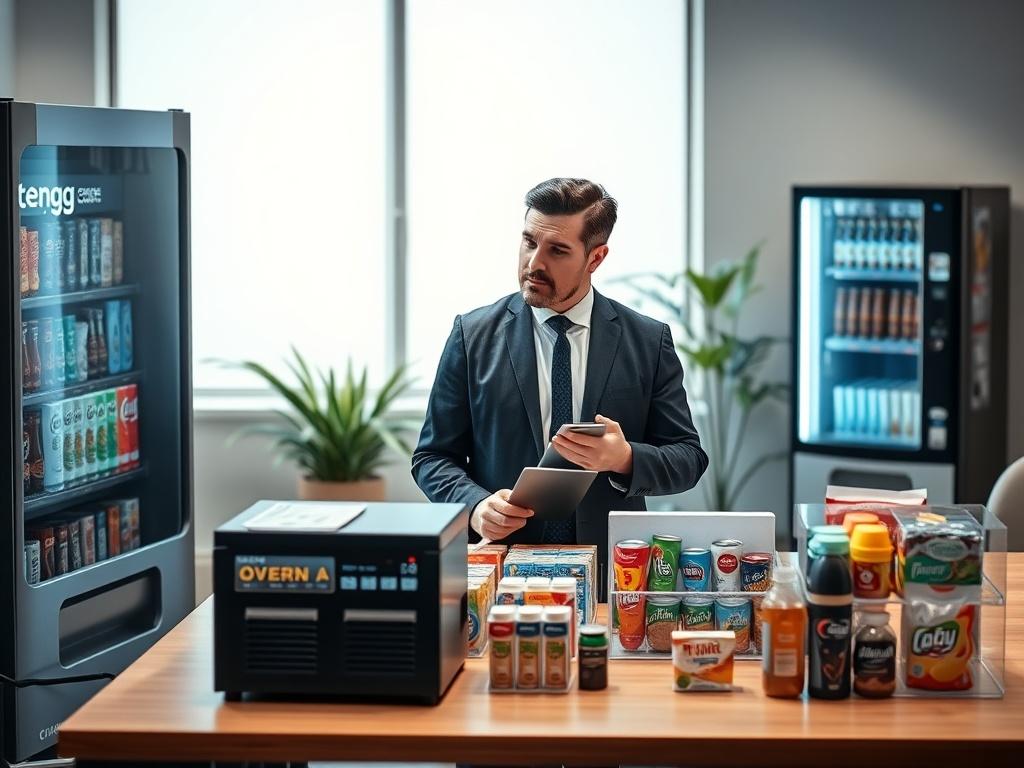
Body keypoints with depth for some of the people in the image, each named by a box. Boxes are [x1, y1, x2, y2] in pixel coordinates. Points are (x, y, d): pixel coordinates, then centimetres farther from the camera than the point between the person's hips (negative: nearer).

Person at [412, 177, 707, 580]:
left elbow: (689, 457, 9)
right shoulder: (473, 335, 6)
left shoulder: (648, 341, 7)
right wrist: (475, 506, -11)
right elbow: (433, 456, 9)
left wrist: (626, 459, -12)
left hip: (611, 575, 1)